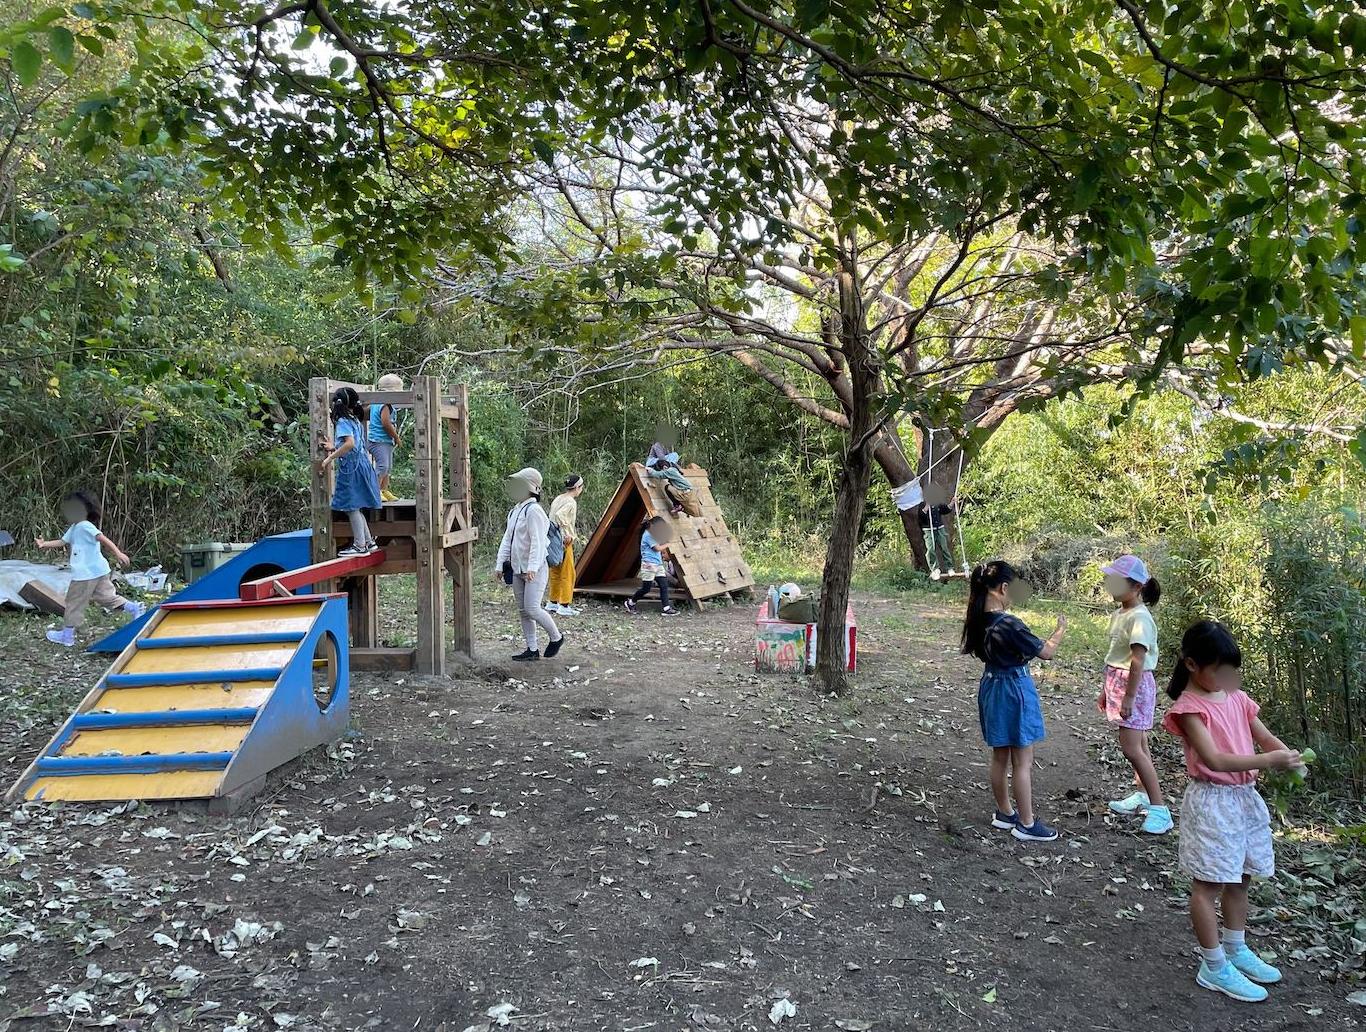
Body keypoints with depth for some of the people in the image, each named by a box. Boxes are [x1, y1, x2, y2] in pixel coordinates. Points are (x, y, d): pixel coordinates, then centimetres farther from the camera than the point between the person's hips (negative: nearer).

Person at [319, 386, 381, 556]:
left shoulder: (343, 422, -12)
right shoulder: (356, 420, 14)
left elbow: (350, 443, -26)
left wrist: (330, 458, -21)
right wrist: (334, 449, 28)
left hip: (351, 467, -9)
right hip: (360, 463, 9)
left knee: (351, 507, -2)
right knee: (355, 507, 16)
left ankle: (360, 545, 2)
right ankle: (369, 541, 19)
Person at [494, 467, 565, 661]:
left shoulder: (534, 510, -15)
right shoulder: (514, 511, 14)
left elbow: (537, 542, -23)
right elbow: (507, 539, 18)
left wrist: (532, 568, -31)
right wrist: (500, 565, 14)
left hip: (534, 570, -9)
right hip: (517, 569, 9)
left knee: (532, 609, -13)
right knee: (523, 611, 10)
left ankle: (556, 637, 9)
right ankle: (532, 649, 18)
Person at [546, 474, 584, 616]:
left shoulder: (558, 499, 13)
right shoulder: (571, 502, -14)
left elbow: (553, 517, 13)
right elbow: (559, 515, -29)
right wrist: (567, 534, -23)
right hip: (564, 542, -9)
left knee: (555, 573, 16)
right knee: (567, 574, -2)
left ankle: (552, 603, 24)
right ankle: (564, 606, 0)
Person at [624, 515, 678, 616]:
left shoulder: (653, 534, 16)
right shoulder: (648, 535, -13)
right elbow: (658, 548, -14)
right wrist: (667, 544, -1)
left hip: (658, 564, 10)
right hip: (649, 564, -9)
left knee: (664, 585, 0)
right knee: (646, 588, -4)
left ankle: (666, 608, -2)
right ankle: (630, 602, 16)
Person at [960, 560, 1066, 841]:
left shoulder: (978, 620, -3)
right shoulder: (1010, 625, -26)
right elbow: (1047, 652, -16)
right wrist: (1060, 630, 2)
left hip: (991, 686, 8)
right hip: (1015, 691, -8)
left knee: (1000, 757, 19)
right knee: (1023, 762, 4)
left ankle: (1004, 813, 32)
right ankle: (1027, 824, 14)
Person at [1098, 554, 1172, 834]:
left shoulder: (1139, 617, -19)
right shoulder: (1118, 614, 9)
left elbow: (1138, 661, -23)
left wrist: (1128, 698, -23)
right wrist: (1105, 690, 21)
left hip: (1135, 685, -9)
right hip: (1117, 682, 9)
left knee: (1131, 747, -11)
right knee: (1138, 744, 17)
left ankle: (1160, 809, -6)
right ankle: (1143, 796, 27)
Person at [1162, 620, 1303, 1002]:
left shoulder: (1237, 698, 7)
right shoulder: (1190, 708, -17)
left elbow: (1266, 738, 9)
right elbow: (1214, 760, -25)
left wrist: (1290, 758, -13)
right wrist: (1269, 761, -32)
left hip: (1245, 797, 8)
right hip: (1212, 802, -8)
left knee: (1239, 880, 19)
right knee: (1208, 886, 2)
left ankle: (1236, 950, 36)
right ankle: (1214, 968, 11)